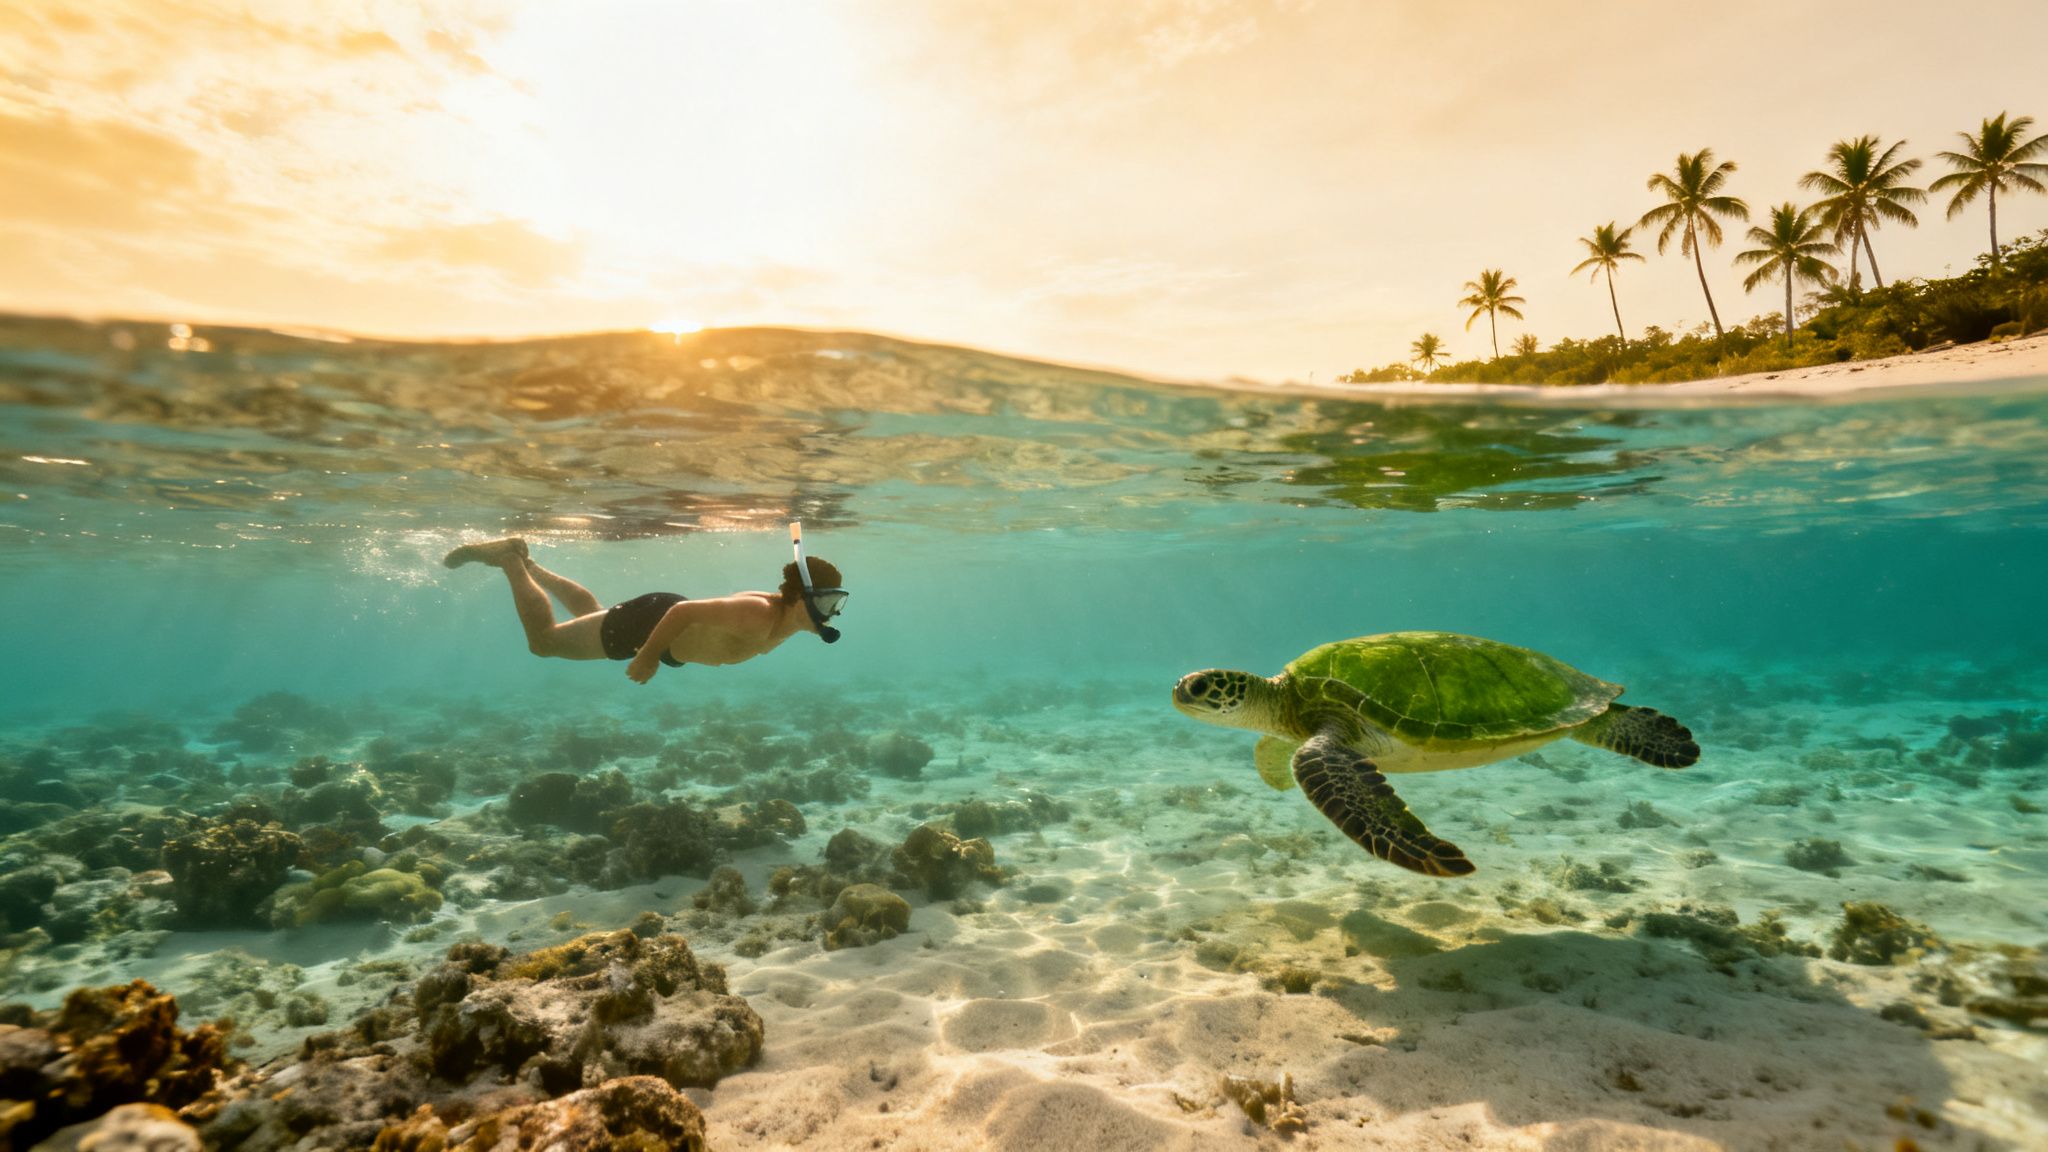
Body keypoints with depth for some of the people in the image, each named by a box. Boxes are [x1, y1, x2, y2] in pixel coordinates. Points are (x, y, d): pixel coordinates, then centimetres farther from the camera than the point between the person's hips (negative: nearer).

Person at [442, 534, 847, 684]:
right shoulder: (756, 615, -41)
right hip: (650, 619, -8)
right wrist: (647, 659, -25)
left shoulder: (790, 615, -13)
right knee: (543, 640, 10)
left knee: (591, 614, 33)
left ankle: (525, 561, 46)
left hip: (673, 628, 8)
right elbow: (684, 610, -37)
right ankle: (507, 556, 24)